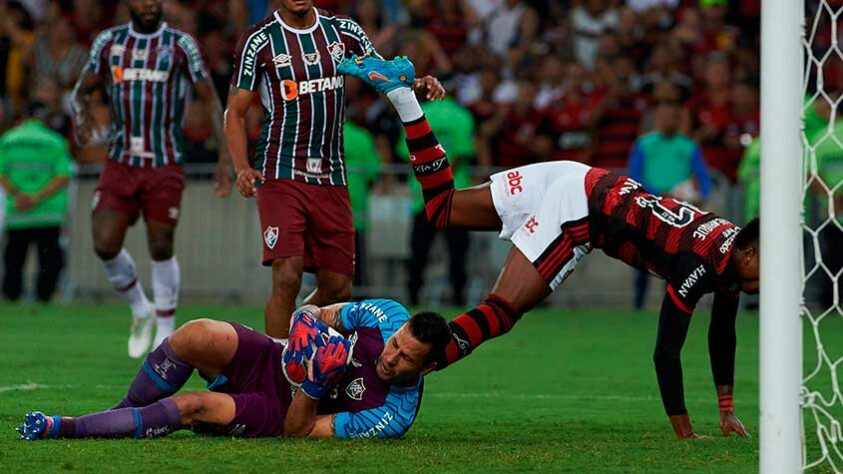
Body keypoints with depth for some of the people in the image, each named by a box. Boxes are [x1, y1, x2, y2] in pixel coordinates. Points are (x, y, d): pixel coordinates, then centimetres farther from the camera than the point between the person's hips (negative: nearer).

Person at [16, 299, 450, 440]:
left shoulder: (395, 415, -24)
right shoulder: (389, 317, -13)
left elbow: (298, 430, -19)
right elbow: (313, 315, 2)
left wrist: (311, 386, -35)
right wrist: (309, 321, -20)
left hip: (280, 411, -4)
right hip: (270, 360, 4)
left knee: (195, 406, -29)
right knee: (198, 336, -27)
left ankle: (63, 429, -18)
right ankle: (124, 411, -4)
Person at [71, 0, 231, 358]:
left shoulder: (180, 45, -2)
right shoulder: (108, 42, 6)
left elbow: (211, 100, 0)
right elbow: (82, 90, 16)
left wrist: (224, 158, -8)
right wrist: (82, 116, -9)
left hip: (165, 165, -3)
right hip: (120, 163, 3)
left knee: (161, 247, -2)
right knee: (105, 245, -7)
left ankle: (166, 334, 12)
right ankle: (140, 310, 19)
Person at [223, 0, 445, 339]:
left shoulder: (343, 31, 8)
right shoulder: (259, 41, -3)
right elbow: (235, 112, 0)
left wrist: (416, 85, -10)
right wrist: (242, 168, -16)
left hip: (331, 178, 5)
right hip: (281, 175, -5)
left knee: (337, 289, 5)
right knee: (287, 277, -18)